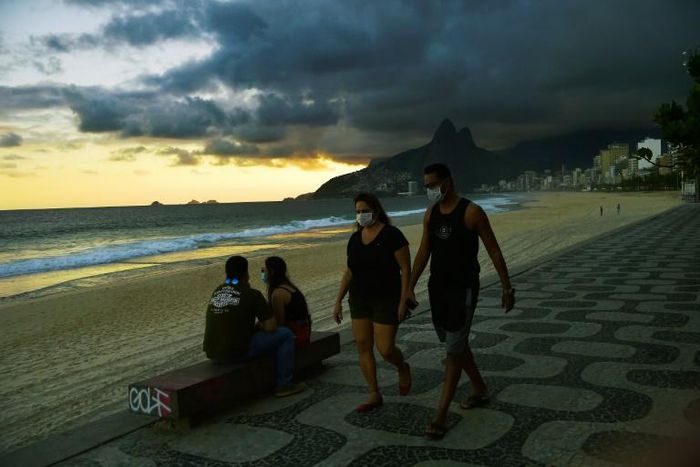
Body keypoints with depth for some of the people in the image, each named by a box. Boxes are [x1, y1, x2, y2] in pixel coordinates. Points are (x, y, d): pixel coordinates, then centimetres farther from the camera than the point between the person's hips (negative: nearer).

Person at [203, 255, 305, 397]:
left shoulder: (217, 291, 11)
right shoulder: (251, 294, -8)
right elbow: (271, 327, -7)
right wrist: (259, 325, 14)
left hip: (213, 354, 7)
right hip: (237, 352, -7)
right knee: (285, 334, 6)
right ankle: (284, 385, 10)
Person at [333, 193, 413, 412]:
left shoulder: (391, 234, -11)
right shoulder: (355, 238, 7)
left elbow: (405, 269, -11)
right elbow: (349, 272, 13)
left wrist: (403, 300, -16)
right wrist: (339, 300, 10)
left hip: (386, 300, -6)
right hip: (359, 301, 6)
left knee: (385, 349, -6)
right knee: (363, 347, 5)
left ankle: (403, 368, 29)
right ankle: (374, 395, 17)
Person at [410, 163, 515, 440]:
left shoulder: (472, 212, -12)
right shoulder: (430, 214, 5)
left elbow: (494, 251, -7)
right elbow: (423, 254, 9)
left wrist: (507, 288, -5)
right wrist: (410, 288, 5)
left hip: (464, 290, -6)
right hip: (437, 288, 7)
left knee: (454, 350, -5)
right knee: (456, 344, 18)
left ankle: (440, 416, 0)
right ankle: (479, 390, 39)